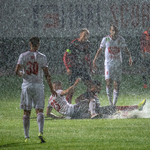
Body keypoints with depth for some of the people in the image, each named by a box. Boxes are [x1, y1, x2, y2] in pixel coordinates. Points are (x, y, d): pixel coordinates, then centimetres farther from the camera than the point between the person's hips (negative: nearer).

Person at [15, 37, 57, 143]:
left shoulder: (23, 56, 0)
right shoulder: (42, 57, -2)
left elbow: (17, 71, -6)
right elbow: (46, 74, -6)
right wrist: (51, 89, -1)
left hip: (26, 86, 1)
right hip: (38, 86, -1)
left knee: (26, 113, 9)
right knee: (40, 111, -1)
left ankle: (27, 137, 11)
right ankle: (41, 132, -24)